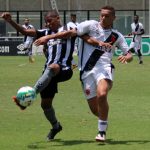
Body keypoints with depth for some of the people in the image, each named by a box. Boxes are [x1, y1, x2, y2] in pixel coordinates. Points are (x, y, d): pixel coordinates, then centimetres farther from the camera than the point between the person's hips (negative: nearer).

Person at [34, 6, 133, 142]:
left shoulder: (117, 36, 12)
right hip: (86, 71, 1)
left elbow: (129, 54, 14)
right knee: (95, 109, 1)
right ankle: (104, 121, 37)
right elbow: (71, 32, -1)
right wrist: (48, 37, -10)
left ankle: (102, 131, -16)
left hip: (104, 68, -1)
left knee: (102, 95, -30)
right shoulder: (91, 25, 7)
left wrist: (127, 57, -11)